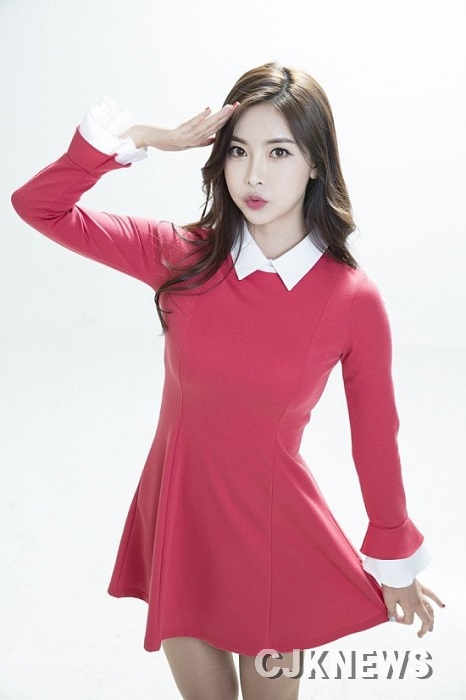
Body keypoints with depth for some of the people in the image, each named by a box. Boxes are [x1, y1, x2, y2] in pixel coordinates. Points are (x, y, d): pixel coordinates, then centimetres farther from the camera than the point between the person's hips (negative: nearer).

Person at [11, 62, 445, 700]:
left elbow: (376, 437, -3)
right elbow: (38, 206, -9)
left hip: (273, 532, -2)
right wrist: (138, 138, -19)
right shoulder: (183, 257, -10)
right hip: (176, 519, 2)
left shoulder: (354, 299, -15)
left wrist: (396, 561, 7)